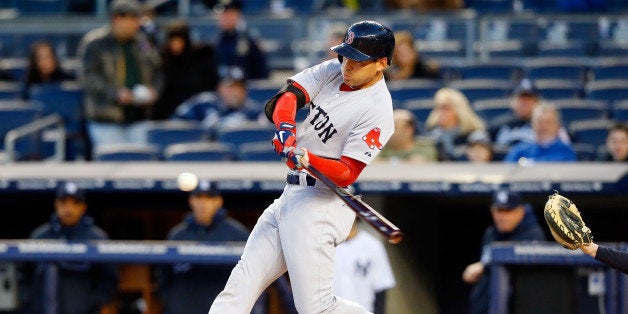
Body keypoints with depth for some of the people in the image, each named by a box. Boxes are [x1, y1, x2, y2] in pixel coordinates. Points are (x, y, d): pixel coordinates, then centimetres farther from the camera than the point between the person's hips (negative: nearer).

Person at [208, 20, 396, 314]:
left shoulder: (377, 110, -15)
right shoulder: (333, 71, 7)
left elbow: (347, 174, -20)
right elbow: (286, 97, -5)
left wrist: (308, 160, -37)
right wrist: (285, 126, -26)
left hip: (320, 207, -8)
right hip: (292, 197, 8)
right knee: (242, 282, 4)